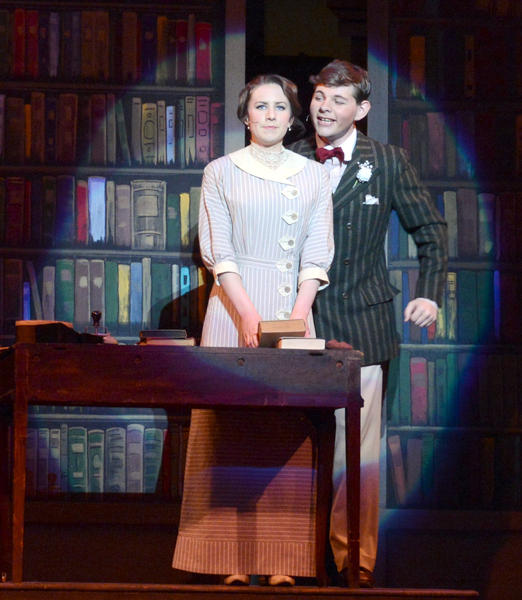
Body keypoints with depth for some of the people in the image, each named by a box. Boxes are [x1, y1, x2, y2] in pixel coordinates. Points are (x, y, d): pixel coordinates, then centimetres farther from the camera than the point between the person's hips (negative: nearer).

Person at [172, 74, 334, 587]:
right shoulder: (221, 172, 8)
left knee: (289, 431, -2)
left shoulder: (314, 176, 12)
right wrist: (248, 313, -14)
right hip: (234, 309, -1)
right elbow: (217, 251, -1)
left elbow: (317, 255, 5)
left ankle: (282, 559, 1)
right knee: (230, 429, -4)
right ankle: (234, 559, -1)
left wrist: (297, 316, -10)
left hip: (294, 312, 2)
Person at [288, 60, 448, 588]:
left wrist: (430, 293, 4)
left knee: (359, 454, 0)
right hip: (298, 325, 1)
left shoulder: (388, 162, 4)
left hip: (361, 328, -1)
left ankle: (356, 561, 13)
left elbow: (431, 232, 13)